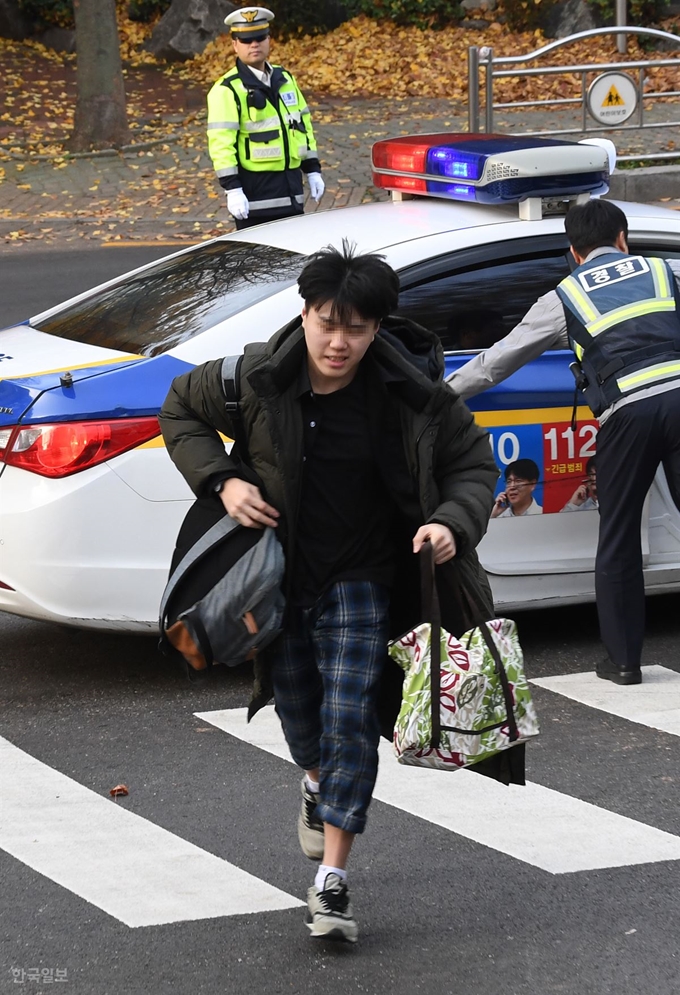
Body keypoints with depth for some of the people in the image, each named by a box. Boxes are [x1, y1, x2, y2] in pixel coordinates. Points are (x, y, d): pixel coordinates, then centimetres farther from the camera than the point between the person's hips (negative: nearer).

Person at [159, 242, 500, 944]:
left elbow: (473, 460, -4)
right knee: (298, 706, 18)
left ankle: (332, 882, -6)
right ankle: (318, 784, 55)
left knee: (350, 719, -11)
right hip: (280, 576, 2)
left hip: (361, 582, -2)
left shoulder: (410, 395, -16)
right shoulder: (255, 380, -13)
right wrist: (222, 479, -10)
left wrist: (454, 522, -23)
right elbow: (181, 408, 5)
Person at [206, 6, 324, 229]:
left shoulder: (285, 79, 12)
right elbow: (221, 143, -16)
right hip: (254, 188, -7)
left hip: (290, 183, 7)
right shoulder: (227, 90, -11)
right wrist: (232, 189, -22)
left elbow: (303, 124, 19)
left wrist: (312, 169, 14)